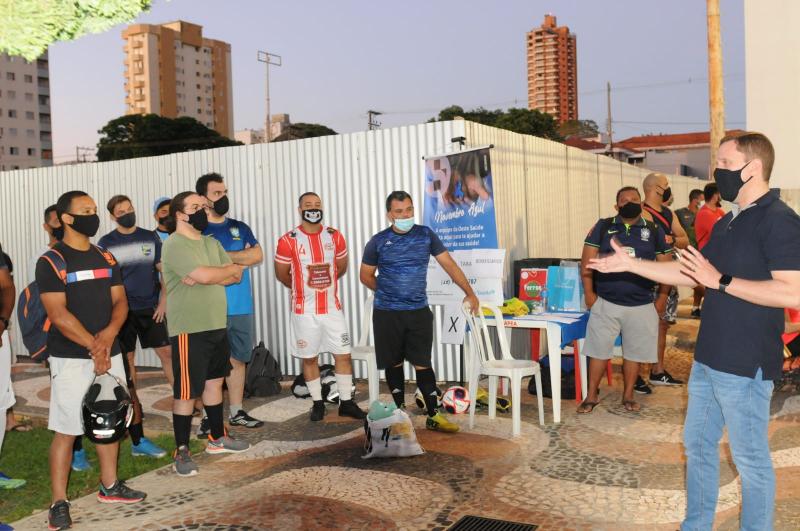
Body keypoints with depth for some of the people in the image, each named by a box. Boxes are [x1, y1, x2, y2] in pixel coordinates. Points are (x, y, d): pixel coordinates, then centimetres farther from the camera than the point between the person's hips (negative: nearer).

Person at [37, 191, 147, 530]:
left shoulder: (106, 259, 10)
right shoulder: (51, 262, -9)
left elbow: (120, 302, 7)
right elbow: (58, 315, -15)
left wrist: (109, 334, -12)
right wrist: (93, 346, -16)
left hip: (109, 352, 6)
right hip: (71, 358, -6)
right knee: (66, 430, -3)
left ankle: (109, 486, 29)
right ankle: (59, 502, 7)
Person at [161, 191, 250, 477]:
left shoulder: (211, 243, 12)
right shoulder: (175, 245, -13)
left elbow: (236, 276, 4)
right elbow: (205, 275, -26)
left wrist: (209, 276, -14)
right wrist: (231, 268, -7)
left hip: (216, 325, 8)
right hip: (188, 329, -8)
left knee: (214, 381, 18)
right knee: (186, 392, -2)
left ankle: (217, 437, 32)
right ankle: (181, 451, 9)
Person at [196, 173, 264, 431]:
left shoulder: (240, 227, 13)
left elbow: (257, 255, -1)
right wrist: (239, 262, -10)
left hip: (242, 307, 5)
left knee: (237, 359, 11)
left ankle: (236, 411, 21)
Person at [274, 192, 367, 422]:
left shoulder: (334, 236, 2)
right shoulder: (288, 240, -9)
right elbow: (281, 274, 1)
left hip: (332, 307, 3)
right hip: (305, 310, -3)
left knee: (343, 354, 3)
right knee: (309, 358, 7)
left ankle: (346, 402, 14)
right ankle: (317, 403, 21)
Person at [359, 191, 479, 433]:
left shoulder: (425, 235, 1)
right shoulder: (378, 241, -3)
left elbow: (449, 264, 2)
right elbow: (366, 275, 7)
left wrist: (469, 292, 0)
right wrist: (388, 292, 5)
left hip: (419, 312, 1)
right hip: (387, 313, 0)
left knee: (423, 363, 2)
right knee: (394, 363, 10)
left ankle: (433, 415, 10)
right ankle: (400, 411, 24)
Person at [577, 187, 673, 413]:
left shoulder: (654, 231, 2)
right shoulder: (603, 227, -1)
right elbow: (587, 262, -1)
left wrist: (662, 297, 0)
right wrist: (589, 292, -7)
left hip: (642, 305, 1)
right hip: (605, 303, -1)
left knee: (634, 352, 10)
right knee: (598, 350, 4)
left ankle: (628, 396, 26)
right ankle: (591, 396, 17)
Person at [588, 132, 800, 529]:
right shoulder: (727, 223, 13)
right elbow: (691, 275, 19)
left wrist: (720, 280, -23)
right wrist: (629, 264, 15)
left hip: (746, 364, -9)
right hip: (708, 359, 9)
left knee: (750, 458, 5)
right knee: (697, 444, 18)